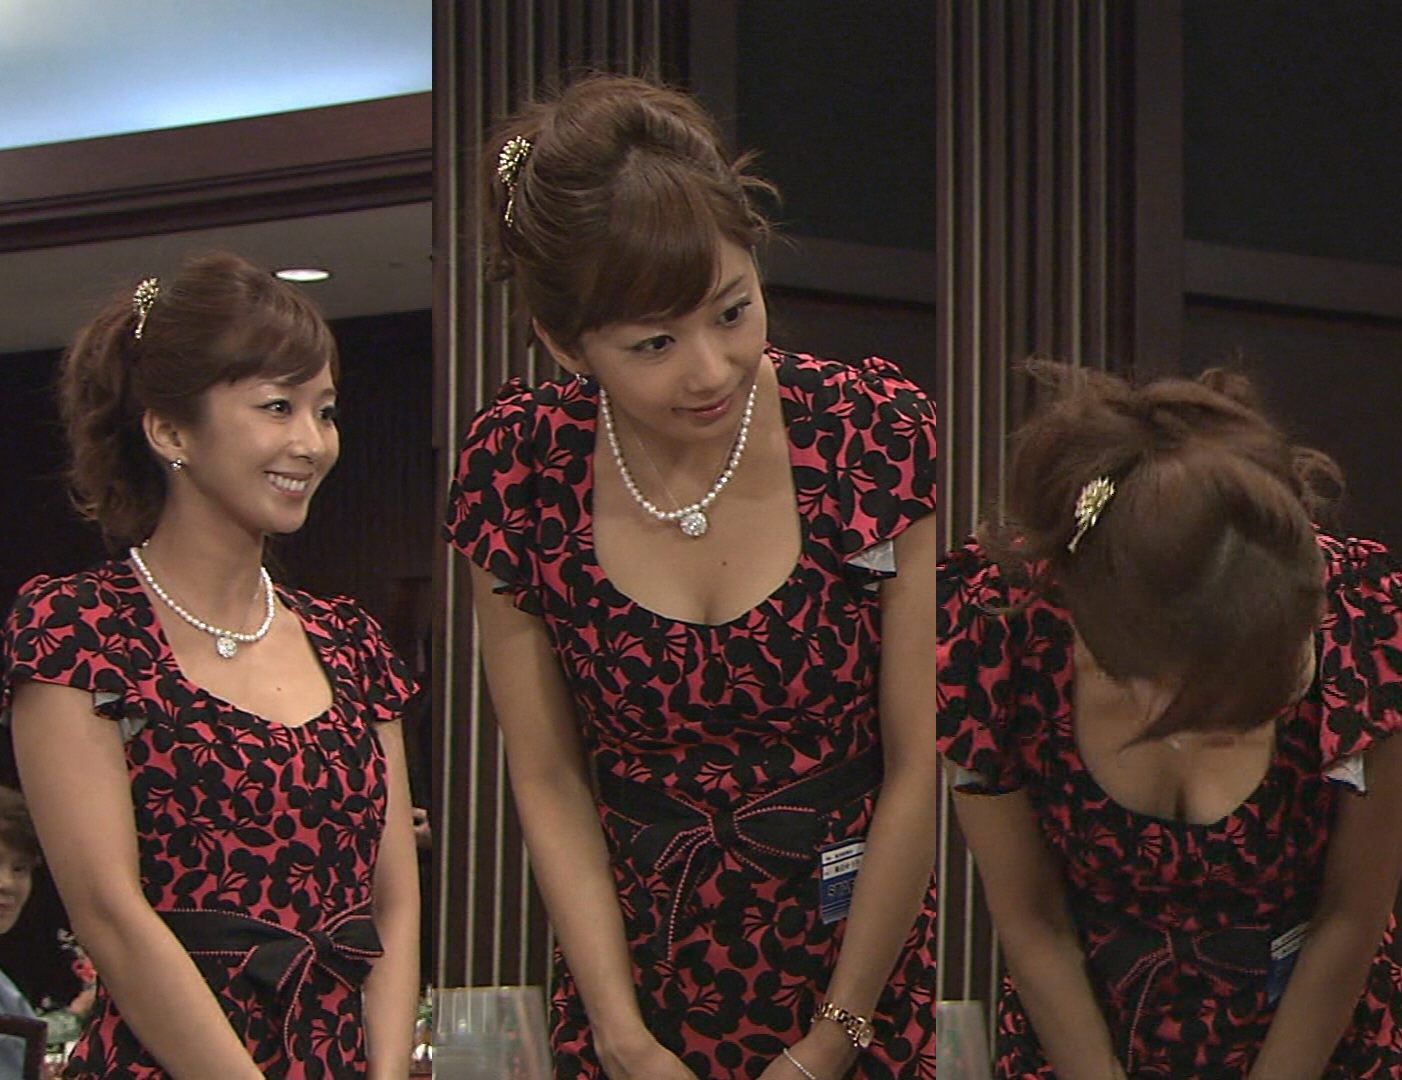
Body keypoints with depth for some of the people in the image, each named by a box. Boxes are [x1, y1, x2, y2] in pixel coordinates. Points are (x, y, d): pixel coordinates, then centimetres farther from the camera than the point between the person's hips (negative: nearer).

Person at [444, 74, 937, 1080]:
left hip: (865, 964, -1)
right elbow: (548, 779, -4)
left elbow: (920, 769, -11)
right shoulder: (515, 472, -11)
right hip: (638, 973, 1)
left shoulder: (877, 438, -16)